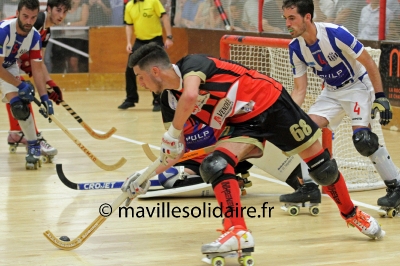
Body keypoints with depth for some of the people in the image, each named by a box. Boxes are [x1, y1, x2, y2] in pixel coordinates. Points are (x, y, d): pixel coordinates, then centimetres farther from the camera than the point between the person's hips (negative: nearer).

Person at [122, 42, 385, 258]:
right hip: (242, 124, 6)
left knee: (322, 166, 3)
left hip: (271, 103, -6)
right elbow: (177, 149, 12)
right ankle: (238, 232, -27)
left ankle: (352, 213, 25)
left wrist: (172, 133, -30)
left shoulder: (192, 63, -22)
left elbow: (190, 96, -44)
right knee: (215, 164, -21)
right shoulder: (174, 100, 1)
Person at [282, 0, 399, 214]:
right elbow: (299, 90, -3)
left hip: (358, 86, -6)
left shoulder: (335, 34, -28)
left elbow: (369, 63, -19)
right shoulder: (295, 48, -10)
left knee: (362, 137, -23)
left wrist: (380, 97, -20)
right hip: (331, 92, 6)